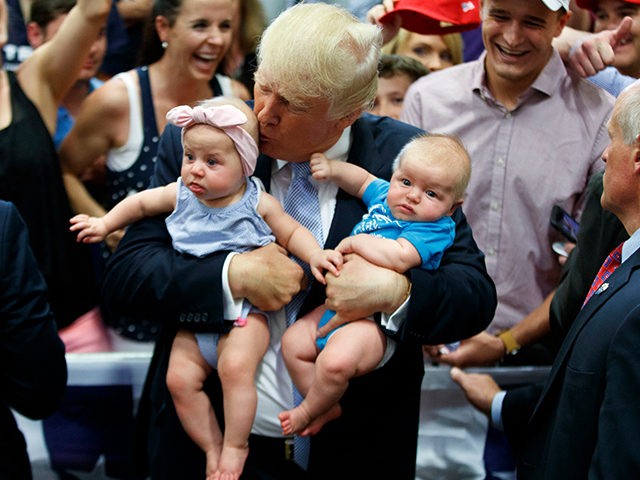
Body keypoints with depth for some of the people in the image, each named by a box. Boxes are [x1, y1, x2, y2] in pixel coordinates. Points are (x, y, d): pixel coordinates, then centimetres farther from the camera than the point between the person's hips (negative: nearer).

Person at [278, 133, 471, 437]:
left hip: (375, 320, -9)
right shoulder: (385, 194, 9)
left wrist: (355, 242, -19)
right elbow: (363, 180, 31)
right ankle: (328, 406, 18)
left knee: (336, 361, -31)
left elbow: (398, 257, -31)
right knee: (293, 342, 6)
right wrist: (333, 170, 13)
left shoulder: (436, 229, -15)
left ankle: (308, 410, -1)